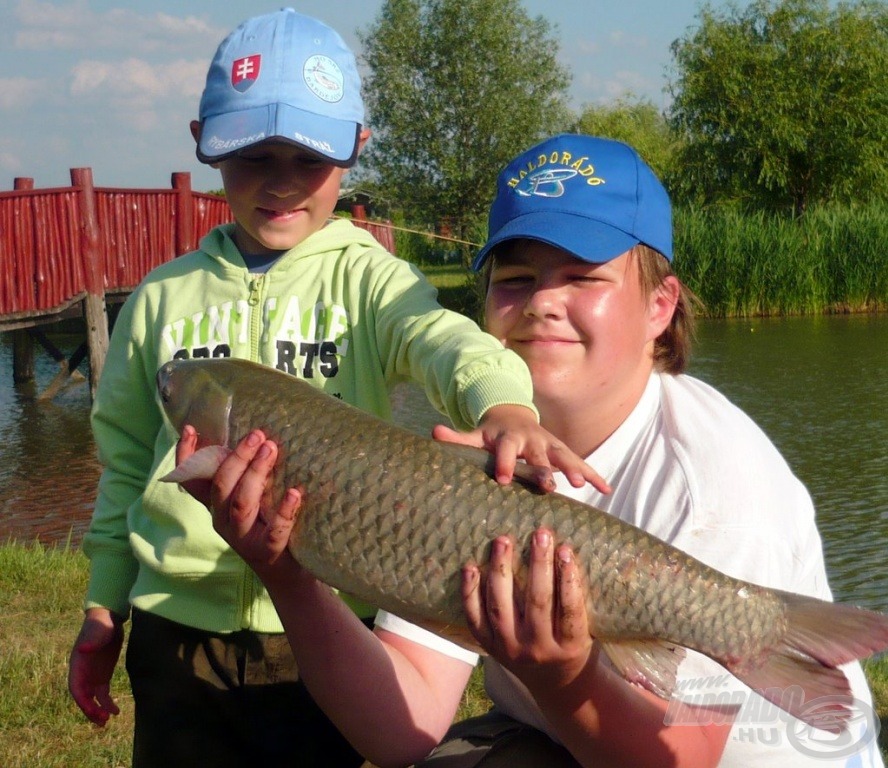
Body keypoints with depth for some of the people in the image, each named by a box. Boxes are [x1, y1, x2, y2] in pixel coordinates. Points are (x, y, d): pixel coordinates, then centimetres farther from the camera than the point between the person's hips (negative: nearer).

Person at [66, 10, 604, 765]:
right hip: (178, 629, 2)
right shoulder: (164, 297, 6)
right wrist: (104, 607, 13)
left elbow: (443, 337, -24)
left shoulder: (367, 278, -3)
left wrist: (502, 400, -46)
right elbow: (126, 461, 13)